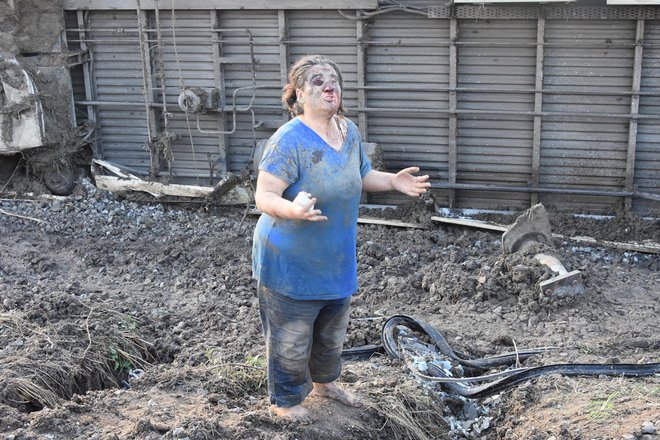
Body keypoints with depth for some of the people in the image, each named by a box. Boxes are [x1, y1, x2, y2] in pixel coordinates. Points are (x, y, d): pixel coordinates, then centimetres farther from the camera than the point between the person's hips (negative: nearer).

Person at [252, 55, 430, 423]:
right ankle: (285, 400, 33)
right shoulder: (290, 140, -24)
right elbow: (264, 196, -28)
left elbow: (362, 176, 15)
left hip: (338, 259, 7)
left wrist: (394, 181, -1)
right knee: (291, 339, 10)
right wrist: (292, 210, -47)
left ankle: (325, 382, 52)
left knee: (332, 331, 26)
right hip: (292, 263, -7)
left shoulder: (350, 131, -1)